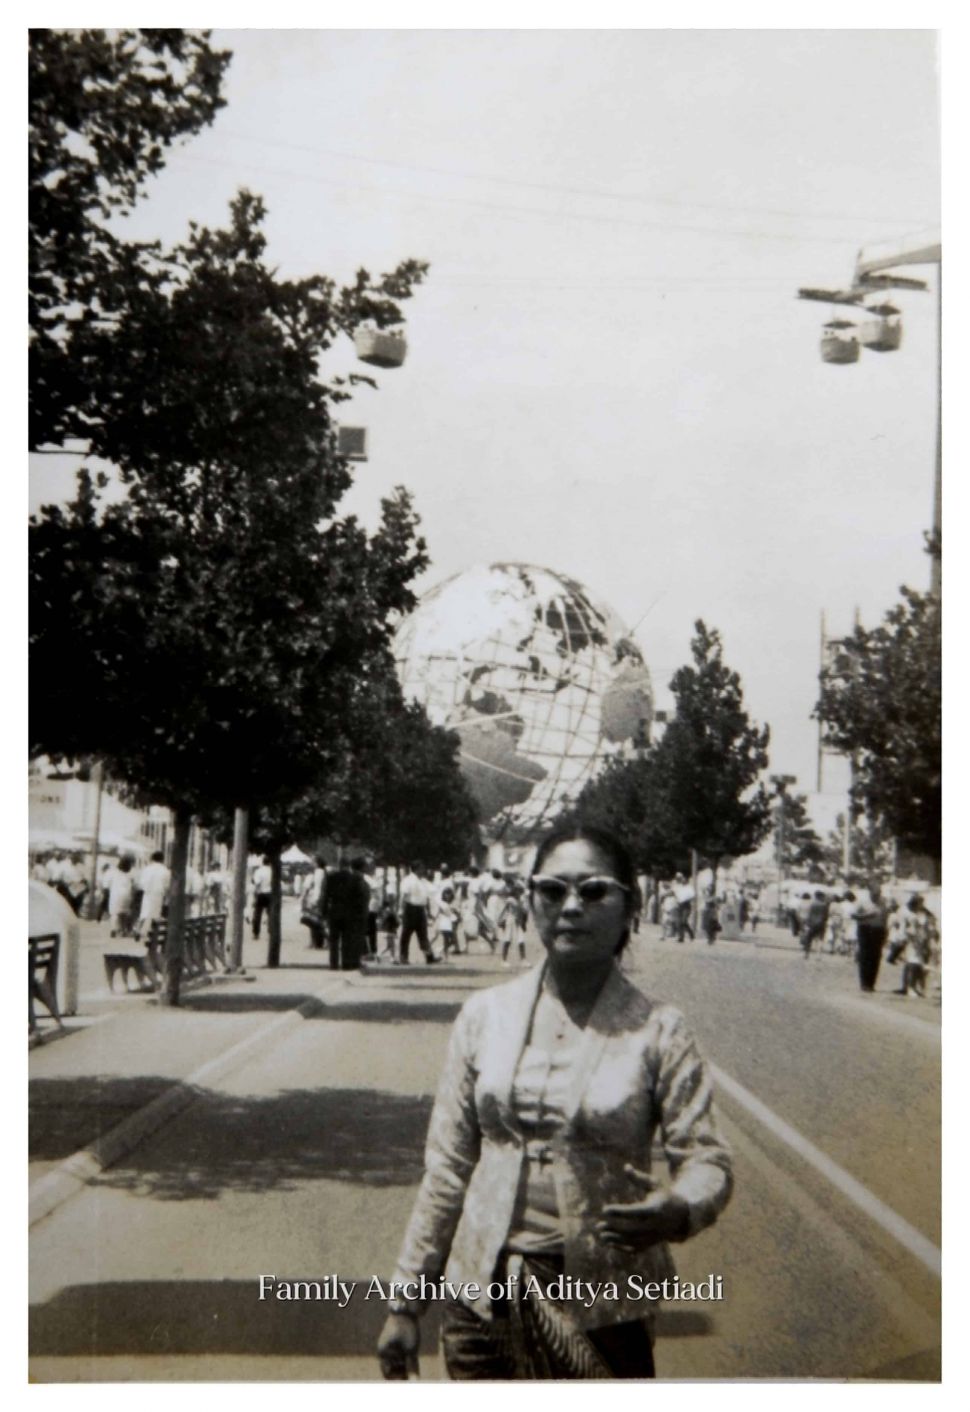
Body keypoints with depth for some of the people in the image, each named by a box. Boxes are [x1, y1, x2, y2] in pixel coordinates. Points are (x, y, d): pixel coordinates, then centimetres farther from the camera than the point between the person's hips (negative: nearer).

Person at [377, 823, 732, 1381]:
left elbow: (708, 1159, -5)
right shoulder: (486, 1015, 1)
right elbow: (448, 1166, 5)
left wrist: (677, 1210, -28)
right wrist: (407, 1299, 6)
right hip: (485, 1294, 2)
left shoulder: (657, 1031, -5)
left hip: (600, 1307, -2)